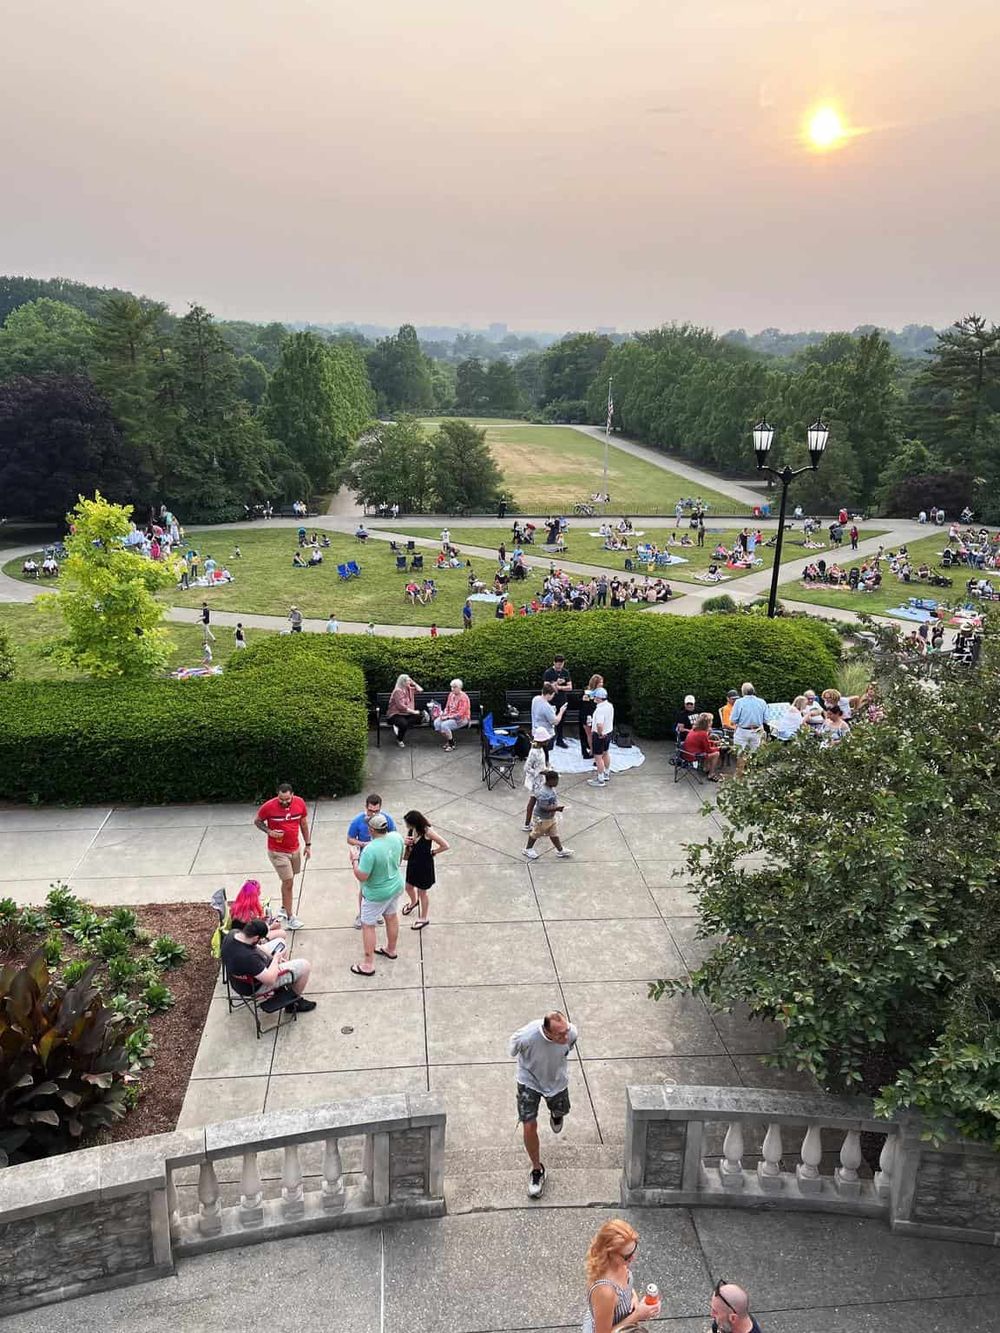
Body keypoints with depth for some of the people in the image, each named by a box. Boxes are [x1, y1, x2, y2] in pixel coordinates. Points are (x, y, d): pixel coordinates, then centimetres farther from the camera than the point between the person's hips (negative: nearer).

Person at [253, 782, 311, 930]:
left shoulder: (300, 803, -9)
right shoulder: (269, 806, -20)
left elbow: (303, 823, 5)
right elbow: (257, 821, -4)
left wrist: (308, 844, 7)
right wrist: (269, 831, -22)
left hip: (295, 849, 4)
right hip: (277, 851, -4)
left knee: (288, 881, 18)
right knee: (288, 882, -6)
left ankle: (284, 908, 37)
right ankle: (290, 917, 4)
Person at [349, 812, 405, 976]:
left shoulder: (370, 850, -35)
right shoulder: (397, 837, -14)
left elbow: (361, 877, -27)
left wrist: (354, 860, -13)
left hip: (377, 894, -7)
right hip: (396, 886, 7)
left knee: (368, 925, 10)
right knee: (392, 917, 26)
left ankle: (368, 965, 18)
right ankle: (391, 950, 47)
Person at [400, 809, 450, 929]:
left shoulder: (427, 832, -28)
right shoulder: (411, 830, -10)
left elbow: (445, 846, -24)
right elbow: (407, 853, 5)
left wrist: (432, 852, -12)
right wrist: (407, 843, -17)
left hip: (424, 865, -6)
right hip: (413, 863, 6)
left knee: (421, 892, 11)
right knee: (408, 887, 24)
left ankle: (423, 918, 32)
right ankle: (414, 902, 59)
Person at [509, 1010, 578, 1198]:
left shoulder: (571, 1033, -33)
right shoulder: (527, 1036, -41)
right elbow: (514, 1047, -13)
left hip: (557, 1080, 3)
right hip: (530, 1079, -2)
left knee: (560, 1111, 25)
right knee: (529, 1126, -5)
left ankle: (555, 1113, 64)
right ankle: (537, 1169, 20)